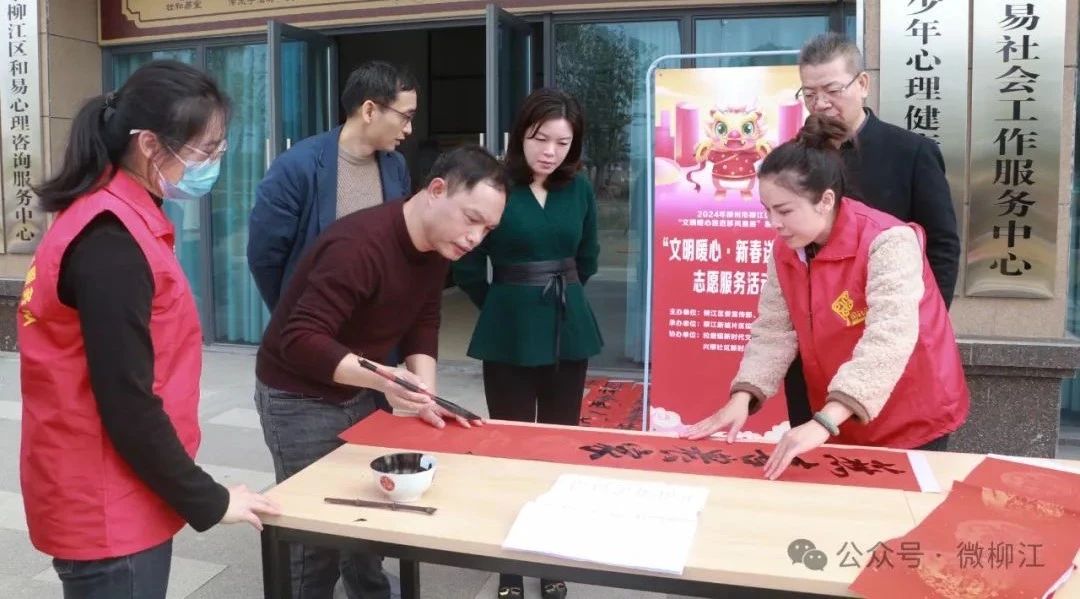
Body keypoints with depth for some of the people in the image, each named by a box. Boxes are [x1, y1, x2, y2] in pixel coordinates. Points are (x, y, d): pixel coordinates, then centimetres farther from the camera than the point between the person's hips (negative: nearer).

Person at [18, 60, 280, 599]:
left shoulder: (115, 220, 8)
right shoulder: (110, 240, -22)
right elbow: (127, 405, -23)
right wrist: (207, 500, -13)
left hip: (118, 500, 9)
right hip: (107, 511, -9)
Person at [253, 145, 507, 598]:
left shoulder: (436, 245, -5)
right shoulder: (360, 245, -32)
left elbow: (422, 324, 2)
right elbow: (299, 341, -34)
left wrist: (426, 391, -14)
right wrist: (380, 377, -47)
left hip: (357, 392, 8)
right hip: (298, 398, -7)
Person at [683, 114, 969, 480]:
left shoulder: (887, 242, -25)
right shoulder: (786, 251, -5)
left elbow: (889, 339, -37)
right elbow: (773, 332, -4)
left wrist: (824, 422, -47)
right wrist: (741, 399, -21)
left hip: (911, 422, -5)